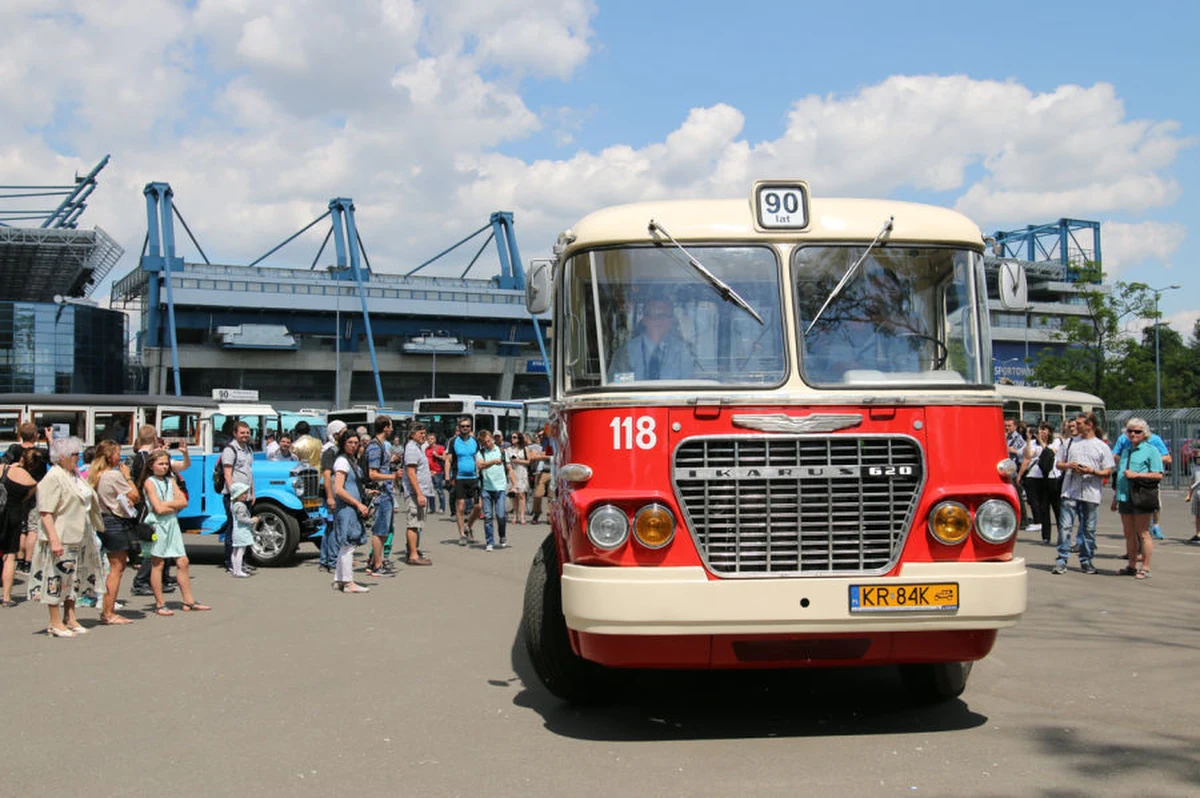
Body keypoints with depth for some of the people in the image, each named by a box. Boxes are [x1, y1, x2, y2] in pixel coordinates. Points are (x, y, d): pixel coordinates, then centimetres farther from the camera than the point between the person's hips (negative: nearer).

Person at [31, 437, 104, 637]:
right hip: (61, 538, -9)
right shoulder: (53, 478, -14)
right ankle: (55, 623, 5)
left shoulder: (75, 475, 13)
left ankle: (70, 619, 23)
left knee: (74, 578, 13)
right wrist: (54, 539, -26)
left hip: (79, 536, 9)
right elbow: (45, 512, -19)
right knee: (57, 577, -2)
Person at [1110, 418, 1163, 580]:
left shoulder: (1151, 450, -2)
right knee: (1129, 534, 11)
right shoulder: (1125, 450, 19)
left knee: (1143, 533, -4)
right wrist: (1115, 497, 24)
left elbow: (1159, 475, -10)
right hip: (1125, 497, 7)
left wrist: (1136, 475, -16)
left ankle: (1145, 568, 0)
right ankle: (1132, 566, 19)